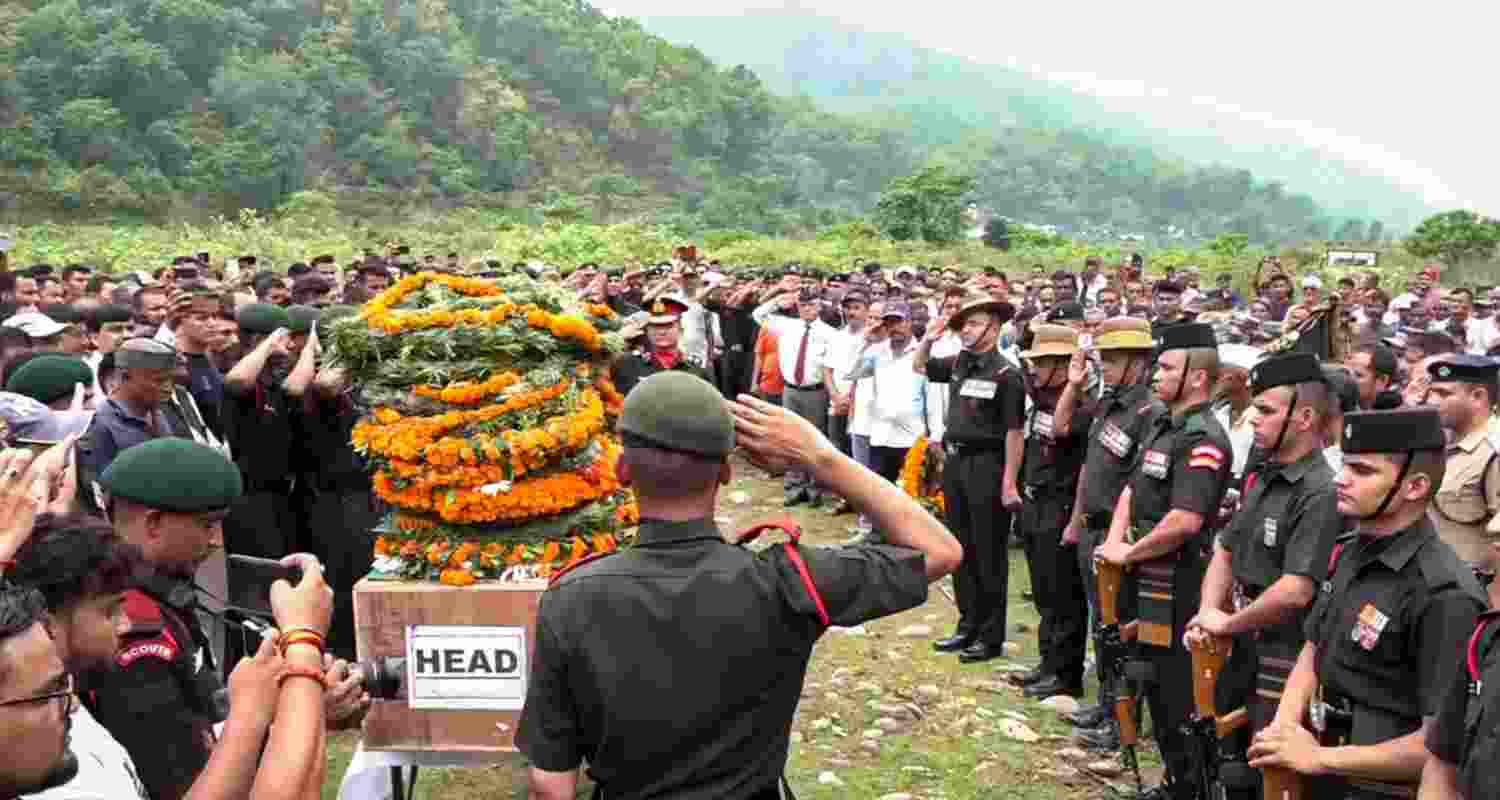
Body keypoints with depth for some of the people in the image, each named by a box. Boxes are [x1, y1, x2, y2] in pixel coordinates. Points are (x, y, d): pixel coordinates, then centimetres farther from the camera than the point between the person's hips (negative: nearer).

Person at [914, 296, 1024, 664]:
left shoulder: (1006, 374, -13)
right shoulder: (958, 364, 7)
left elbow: (1014, 432, -15)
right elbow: (918, 367, 24)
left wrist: (1009, 483, -18)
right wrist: (929, 338, 5)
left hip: (987, 466, -7)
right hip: (955, 462, 7)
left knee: (988, 555, 2)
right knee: (961, 551, 14)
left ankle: (990, 637, 13)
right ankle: (968, 625, 26)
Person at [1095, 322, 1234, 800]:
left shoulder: (1203, 440, -18)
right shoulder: (1161, 428, 13)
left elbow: (1185, 521, -27)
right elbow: (1132, 490, 20)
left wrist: (1128, 553, -15)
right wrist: (1115, 540, 3)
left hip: (1178, 589, -10)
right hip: (1148, 581, 10)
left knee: (1182, 699, -1)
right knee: (1157, 689, 19)